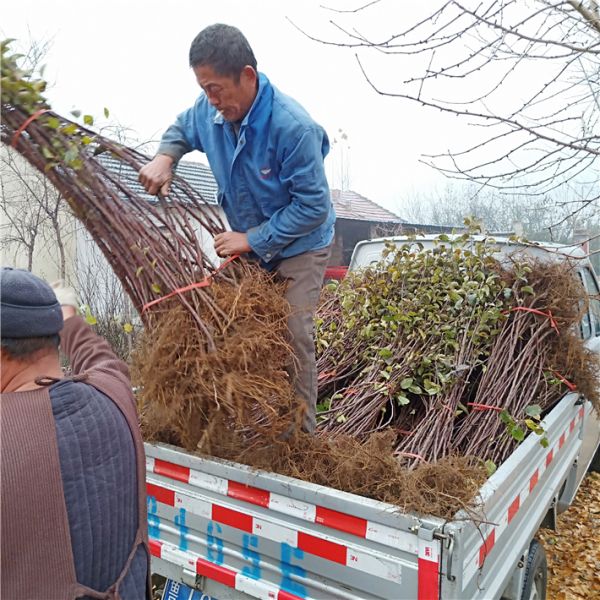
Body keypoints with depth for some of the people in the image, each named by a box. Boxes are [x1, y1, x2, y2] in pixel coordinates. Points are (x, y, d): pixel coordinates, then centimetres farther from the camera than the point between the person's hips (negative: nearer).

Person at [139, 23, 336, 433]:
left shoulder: (293, 126, -30)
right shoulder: (211, 109, -11)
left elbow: (313, 207, -26)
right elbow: (182, 129, 13)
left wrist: (253, 240, -24)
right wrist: (165, 157, -9)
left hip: (299, 245, -6)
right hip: (249, 243, 6)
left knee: (293, 338, -11)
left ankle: (301, 436, 8)